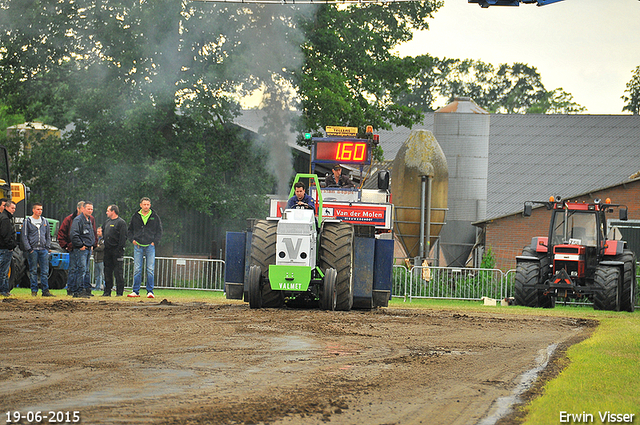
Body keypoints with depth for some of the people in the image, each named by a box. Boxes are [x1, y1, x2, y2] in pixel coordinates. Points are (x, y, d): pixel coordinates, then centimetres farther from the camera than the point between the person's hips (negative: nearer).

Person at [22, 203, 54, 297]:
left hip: (43, 250, 3)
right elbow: (24, 236, -1)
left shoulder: (45, 221, 13)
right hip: (32, 250, -3)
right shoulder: (27, 221, 2)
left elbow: (48, 236, 18)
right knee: (33, 271, 1)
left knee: (45, 271, -1)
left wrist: (48, 247, 6)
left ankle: (45, 290, 1)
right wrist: (29, 249, -8)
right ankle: (34, 291, 6)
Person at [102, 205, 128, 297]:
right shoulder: (107, 222, 18)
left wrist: (120, 248, -17)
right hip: (107, 250, 8)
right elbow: (103, 232, 31)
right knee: (107, 271, 8)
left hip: (117, 250, -8)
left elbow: (123, 237, -12)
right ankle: (107, 291, 12)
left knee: (118, 272, -5)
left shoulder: (121, 222, -6)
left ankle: (119, 292, -4)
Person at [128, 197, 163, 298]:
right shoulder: (135, 217, 9)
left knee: (150, 270, -4)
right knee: (137, 269, -1)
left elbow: (159, 231, 11)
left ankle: (150, 291, 0)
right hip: (138, 246, 1)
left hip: (150, 246, -1)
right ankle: (135, 291, 4)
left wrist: (154, 242, -1)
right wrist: (133, 240, 3)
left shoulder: (155, 217, 6)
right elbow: (130, 230, 18)